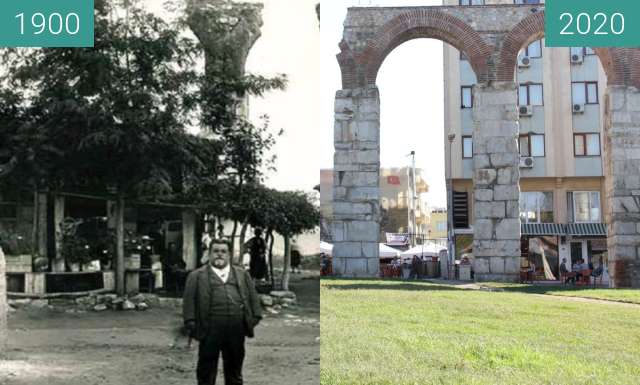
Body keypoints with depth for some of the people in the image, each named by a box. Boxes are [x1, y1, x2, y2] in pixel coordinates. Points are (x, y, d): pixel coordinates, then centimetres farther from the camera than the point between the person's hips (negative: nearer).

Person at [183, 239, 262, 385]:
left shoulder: (242, 274, 16)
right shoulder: (197, 276, 6)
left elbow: (252, 297, 14)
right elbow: (189, 300, 0)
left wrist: (255, 317, 3)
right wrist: (191, 323, -10)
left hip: (236, 330, 3)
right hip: (210, 330, -3)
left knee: (234, 368, 13)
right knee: (207, 368, 4)